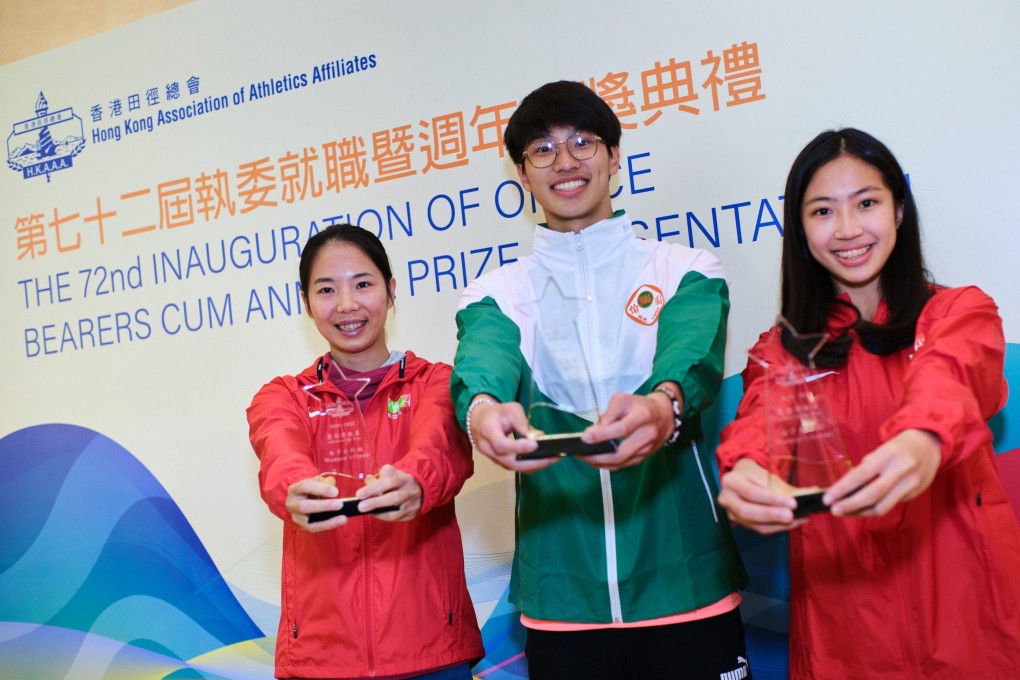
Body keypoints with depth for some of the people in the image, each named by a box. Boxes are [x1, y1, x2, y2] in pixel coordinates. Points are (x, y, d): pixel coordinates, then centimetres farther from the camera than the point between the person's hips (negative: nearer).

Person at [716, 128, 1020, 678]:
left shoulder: (962, 313, 2)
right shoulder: (781, 349, 6)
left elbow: (946, 379, -20)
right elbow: (762, 417, -14)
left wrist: (924, 441, -43)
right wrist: (745, 471, -38)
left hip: (963, 598, -1)